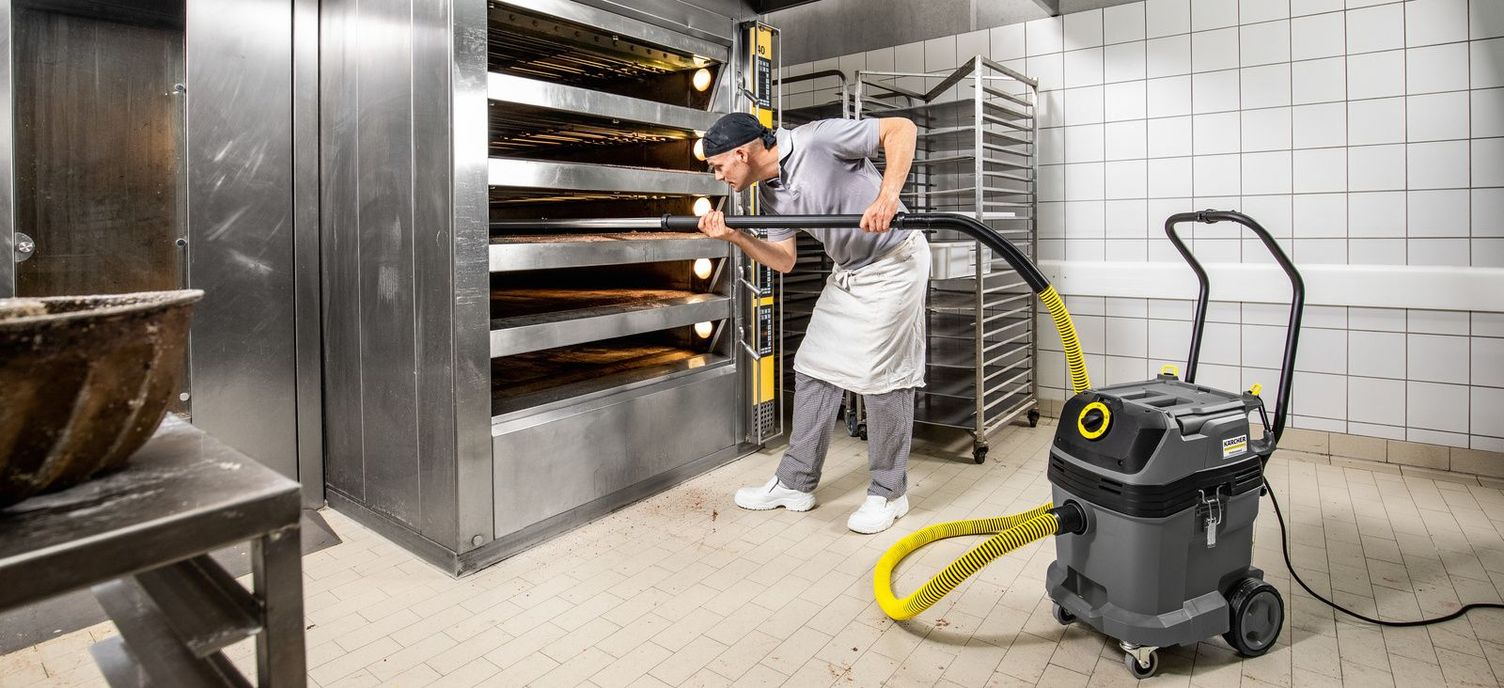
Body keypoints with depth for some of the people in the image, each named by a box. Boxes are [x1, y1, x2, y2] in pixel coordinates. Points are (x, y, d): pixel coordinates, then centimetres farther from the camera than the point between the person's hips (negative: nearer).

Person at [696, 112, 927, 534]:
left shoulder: (817, 140, -20)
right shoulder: (770, 193, 3)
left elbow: (901, 128, -20)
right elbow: (784, 261, 4)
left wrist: (887, 195, -33)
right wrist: (734, 236, -10)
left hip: (894, 263, -8)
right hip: (848, 273, 8)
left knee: (883, 377, -5)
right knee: (814, 371, 6)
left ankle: (889, 493, 11)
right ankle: (796, 483, 17)